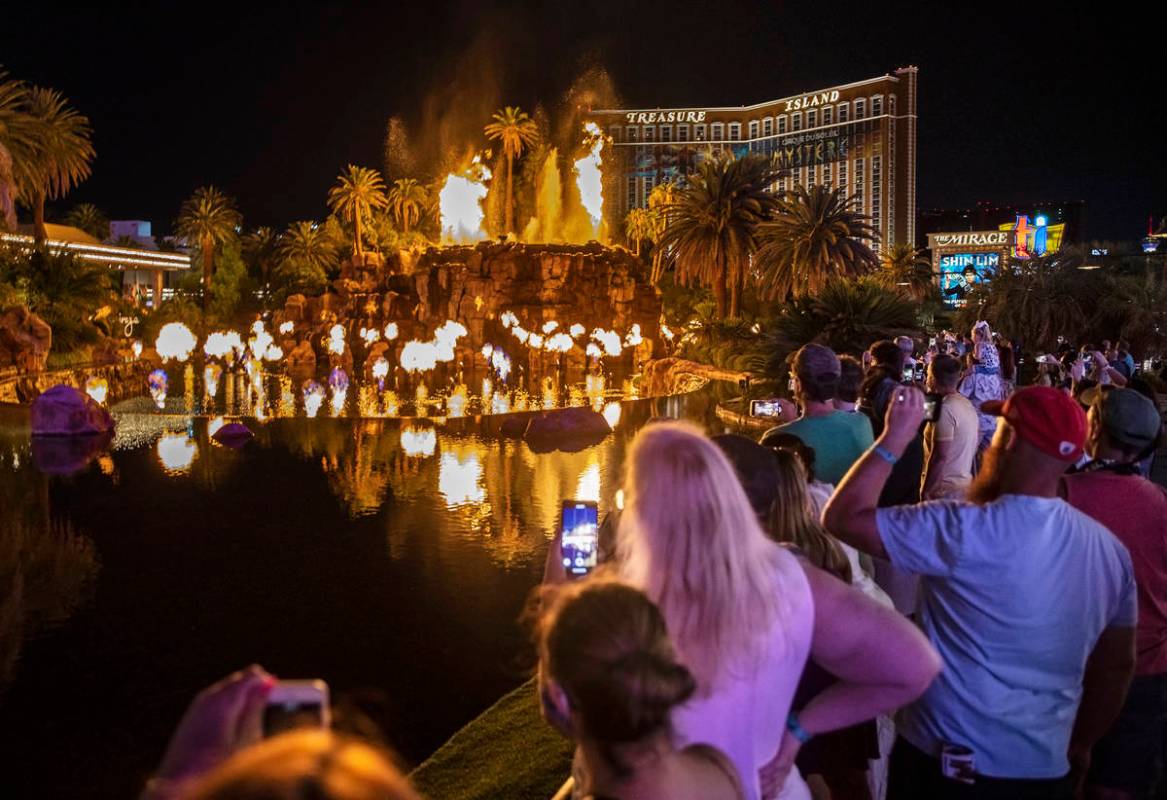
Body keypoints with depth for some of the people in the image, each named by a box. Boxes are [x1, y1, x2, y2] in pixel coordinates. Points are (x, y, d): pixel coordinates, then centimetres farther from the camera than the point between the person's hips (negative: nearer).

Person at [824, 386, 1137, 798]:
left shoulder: (967, 529, -21)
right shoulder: (1111, 548, -1)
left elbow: (842, 518, -16)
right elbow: (1117, 665, 10)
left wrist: (895, 437, -8)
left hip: (949, 767, -5)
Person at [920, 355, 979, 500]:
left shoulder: (945, 408, -18)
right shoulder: (967, 404, 9)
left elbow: (940, 455, -20)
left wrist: (924, 490, -15)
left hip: (944, 490, -9)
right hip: (965, 484, 9)